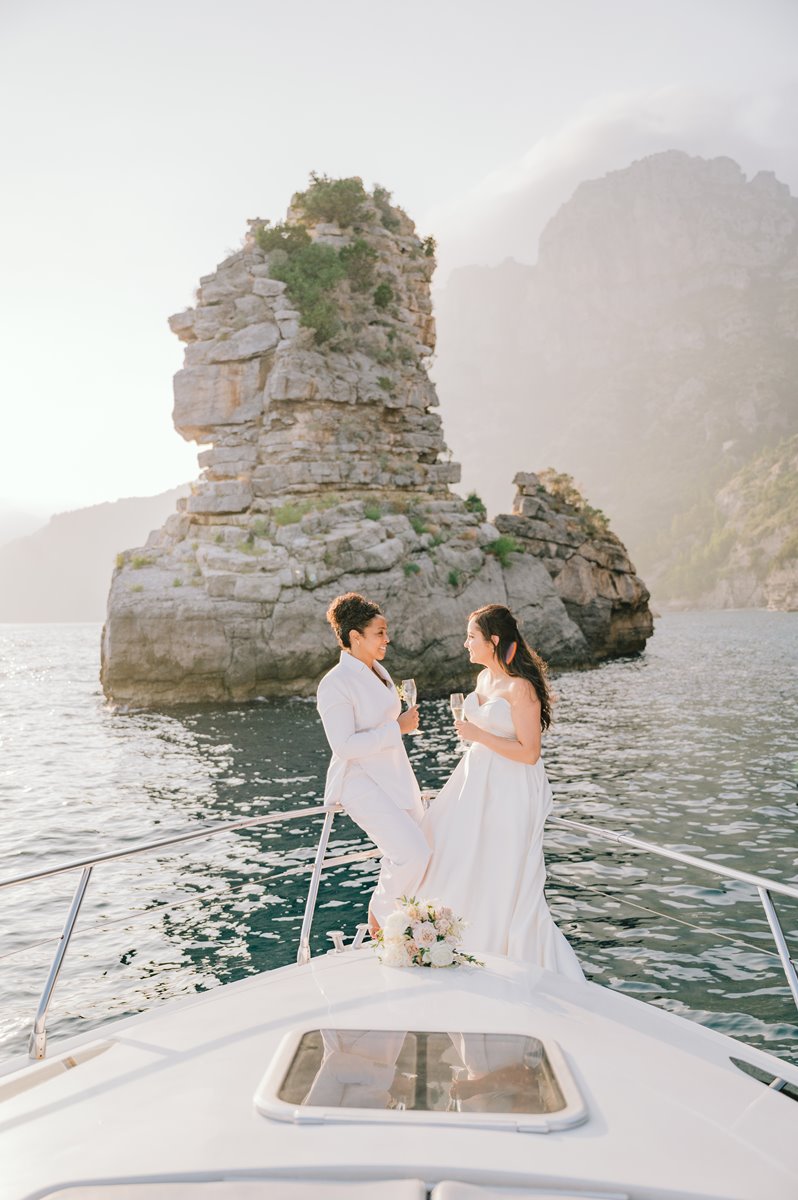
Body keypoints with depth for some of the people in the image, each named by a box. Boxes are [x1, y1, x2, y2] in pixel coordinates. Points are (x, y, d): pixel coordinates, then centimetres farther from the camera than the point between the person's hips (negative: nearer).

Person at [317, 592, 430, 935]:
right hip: (362, 784, -9)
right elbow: (344, 746, -25)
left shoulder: (377, 670, 8)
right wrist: (398, 727, -22)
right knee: (413, 855, -17)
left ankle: (388, 912, 32)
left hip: (395, 778, 9)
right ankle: (379, 916, 11)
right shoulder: (335, 684, -19)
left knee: (420, 852, 11)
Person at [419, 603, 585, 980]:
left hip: (508, 793, -9)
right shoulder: (484, 678, 6)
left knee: (501, 876, 4)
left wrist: (477, 735, -21)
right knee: (450, 856, 16)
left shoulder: (520, 687, -20)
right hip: (476, 781, 9)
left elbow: (529, 752, -22)